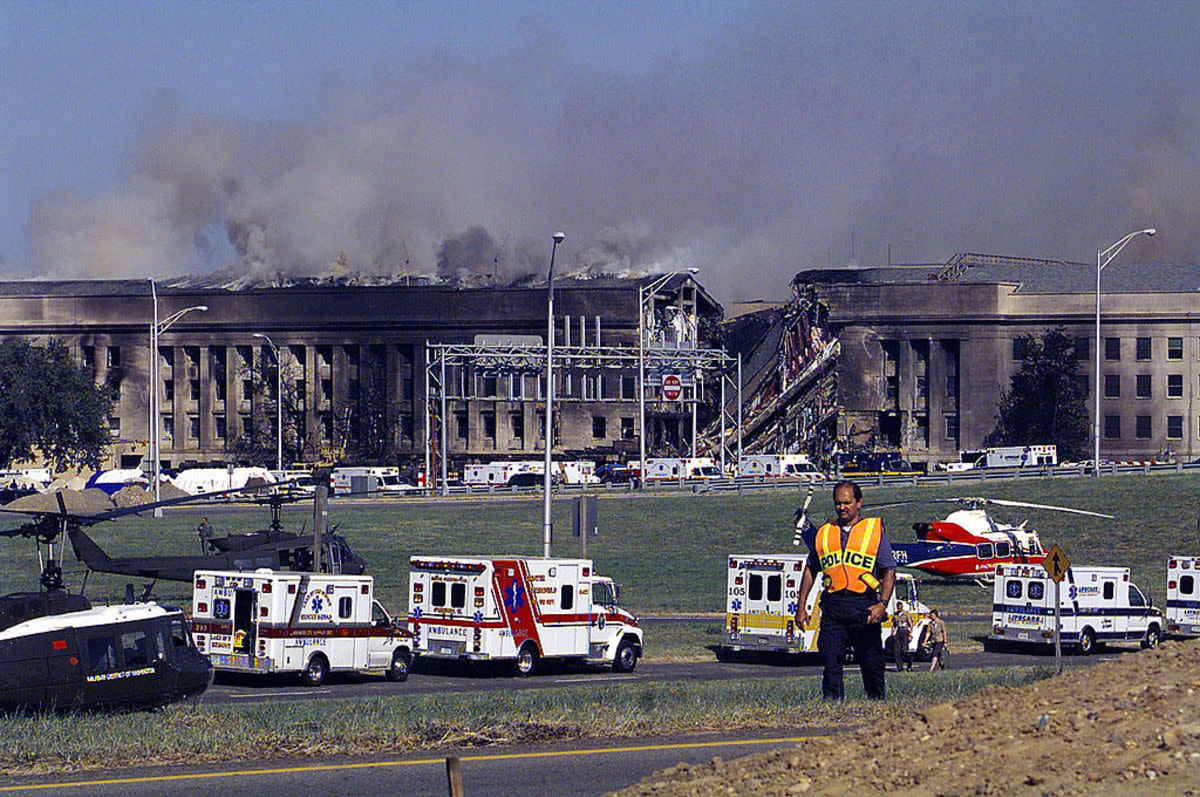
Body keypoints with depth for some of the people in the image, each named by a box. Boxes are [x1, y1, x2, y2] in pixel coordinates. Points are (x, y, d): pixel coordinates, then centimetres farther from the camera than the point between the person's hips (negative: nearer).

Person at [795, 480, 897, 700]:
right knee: (831, 661, -7)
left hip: (865, 605, -2)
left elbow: (889, 572, 3)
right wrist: (801, 606, 14)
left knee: (872, 663, 3)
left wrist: (882, 604, -11)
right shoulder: (824, 533, 14)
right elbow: (810, 569, 21)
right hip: (833, 606, 2)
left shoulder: (875, 530, 6)